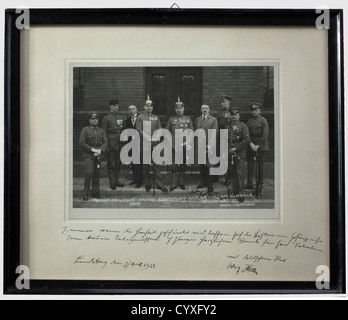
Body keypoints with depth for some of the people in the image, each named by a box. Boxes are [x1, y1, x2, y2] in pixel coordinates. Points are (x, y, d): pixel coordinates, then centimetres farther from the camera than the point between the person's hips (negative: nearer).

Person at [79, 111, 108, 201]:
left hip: (98, 154, 4)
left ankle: (95, 192, 15)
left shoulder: (101, 130, 13)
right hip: (88, 155, -4)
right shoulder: (85, 130, 0)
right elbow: (81, 143, -6)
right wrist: (92, 149, -12)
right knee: (89, 172, -15)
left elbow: (105, 142, 8)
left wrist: (100, 150, -10)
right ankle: (86, 193, -8)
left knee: (96, 173, 5)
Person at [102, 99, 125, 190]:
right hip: (111, 144, -5)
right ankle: (112, 182, 4)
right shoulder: (106, 118, -1)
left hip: (120, 144, 5)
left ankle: (117, 181, 18)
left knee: (118, 163, 9)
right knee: (111, 164, -1)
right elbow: (104, 133, -3)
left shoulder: (121, 117, 13)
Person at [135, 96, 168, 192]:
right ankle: (147, 184, 10)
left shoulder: (156, 118, 15)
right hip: (144, 144, -2)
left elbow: (160, 130, 10)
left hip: (155, 144, 2)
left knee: (157, 164, -4)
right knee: (145, 165, 2)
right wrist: (148, 138, -15)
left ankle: (159, 184, -4)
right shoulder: (140, 117, 5)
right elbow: (139, 130, -5)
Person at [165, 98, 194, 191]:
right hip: (174, 145, -1)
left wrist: (187, 141, -4)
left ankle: (182, 183, 14)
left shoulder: (188, 119, 10)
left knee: (183, 165, 5)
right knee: (174, 165, -4)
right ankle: (174, 184, 1)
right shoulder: (171, 119, 9)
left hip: (184, 146, 1)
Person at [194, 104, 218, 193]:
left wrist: (210, 146, -11)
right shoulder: (197, 120, 15)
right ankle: (203, 181, 20)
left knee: (208, 165, -3)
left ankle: (209, 184, 5)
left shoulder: (213, 120, 2)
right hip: (199, 146, 4)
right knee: (201, 165, 7)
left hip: (208, 146, -4)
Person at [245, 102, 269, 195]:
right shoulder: (249, 122, 12)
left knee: (260, 167, 0)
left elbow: (265, 135, -8)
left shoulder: (263, 121, -1)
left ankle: (259, 187, 4)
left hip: (261, 146, -4)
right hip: (251, 146, 4)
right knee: (250, 165, -3)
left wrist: (257, 146, -13)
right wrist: (251, 144, -10)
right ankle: (249, 183, -2)